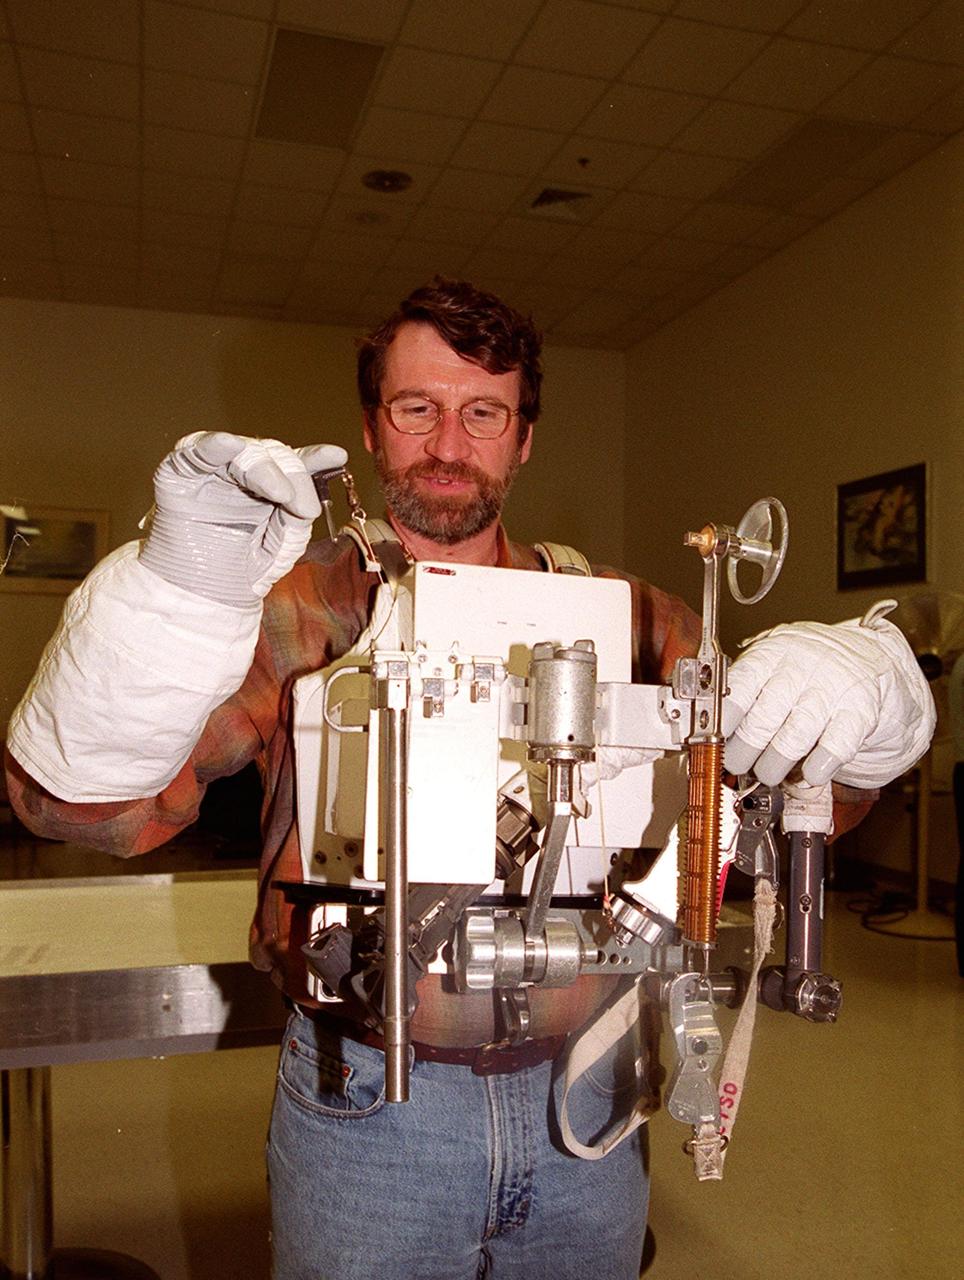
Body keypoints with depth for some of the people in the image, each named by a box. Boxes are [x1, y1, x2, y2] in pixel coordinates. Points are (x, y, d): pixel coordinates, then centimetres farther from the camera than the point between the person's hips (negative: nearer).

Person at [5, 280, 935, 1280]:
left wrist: (854, 679, -21)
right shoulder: (300, 607, -3)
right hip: (366, 1101, -2)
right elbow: (83, 798, -14)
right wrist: (179, 589, -30)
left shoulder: (610, 610, 2)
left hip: (584, 1093, 3)